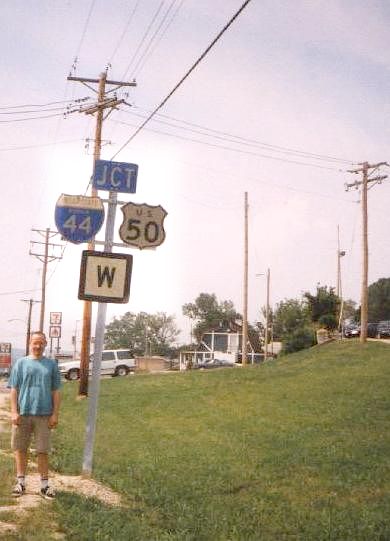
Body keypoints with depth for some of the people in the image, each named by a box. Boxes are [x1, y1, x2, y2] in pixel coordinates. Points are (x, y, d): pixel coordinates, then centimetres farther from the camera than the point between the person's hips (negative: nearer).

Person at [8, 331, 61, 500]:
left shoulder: (51, 364, 5)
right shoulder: (21, 363, 3)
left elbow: (55, 391, 6)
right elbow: (14, 390, 2)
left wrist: (55, 414, 0)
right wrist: (14, 412, -6)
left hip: (44, 414, 0)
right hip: (23, 413, 0)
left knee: (43, 450, 5)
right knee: (20, 448, 8)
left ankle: (44, 484, 14)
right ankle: (21, 481, 22)